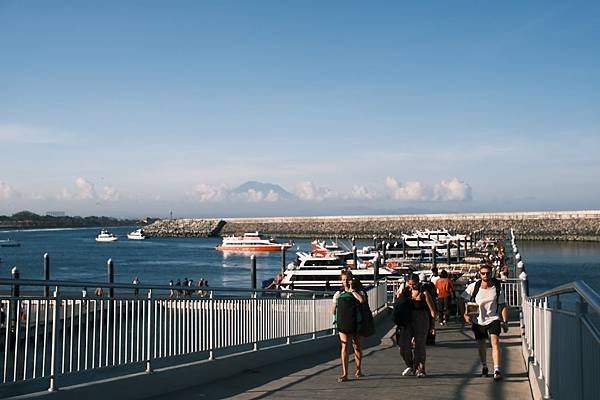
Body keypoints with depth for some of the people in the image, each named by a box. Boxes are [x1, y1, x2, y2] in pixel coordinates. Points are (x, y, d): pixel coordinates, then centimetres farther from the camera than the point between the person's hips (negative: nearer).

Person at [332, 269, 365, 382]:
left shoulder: (356, 292, 3)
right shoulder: (338, 294, 9)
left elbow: (362, 300, -22)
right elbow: (333, 311, 18)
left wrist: (352, 290, -14)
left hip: (355, 324, -1)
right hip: (342, 324, 1)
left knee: (357, 347, 10)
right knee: (344, 347, -5)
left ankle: (358, 370, 27)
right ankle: (344, 374, -7)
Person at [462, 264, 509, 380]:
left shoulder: (497, 288, -7)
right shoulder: (473, 287, -9)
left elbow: (503, 306, 1)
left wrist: (505, 322, -3)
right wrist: (465, 314, -13)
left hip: (493, 319, -1)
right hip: (478, 321, 1)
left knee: (495, 341, -21)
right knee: (481, 347, 11)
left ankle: (497, 370, -25)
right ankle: (484, 367, 35)